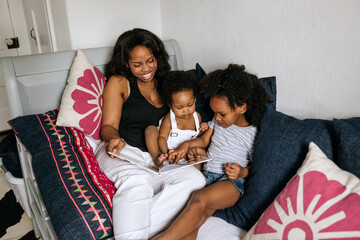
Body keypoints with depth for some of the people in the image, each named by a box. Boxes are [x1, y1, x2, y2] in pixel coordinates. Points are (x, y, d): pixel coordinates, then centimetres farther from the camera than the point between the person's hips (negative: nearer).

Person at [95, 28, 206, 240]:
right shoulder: (119, 82, 4)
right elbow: (108, 126, -1)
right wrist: (114, 139, -26)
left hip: (155, 158, 4)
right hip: (121, 152, -4)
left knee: (194, 179, -25)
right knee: (136, 179, -38)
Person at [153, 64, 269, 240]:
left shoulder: (252, 134, -2)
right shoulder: (218, 120, 14)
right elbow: (204, 139, 20)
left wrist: (242, 171, -16)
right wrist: (187, 144, 2)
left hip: (230, 181, -5)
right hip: (206, 174, 5)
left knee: (200, 198, -35)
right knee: (196, 219, -23)